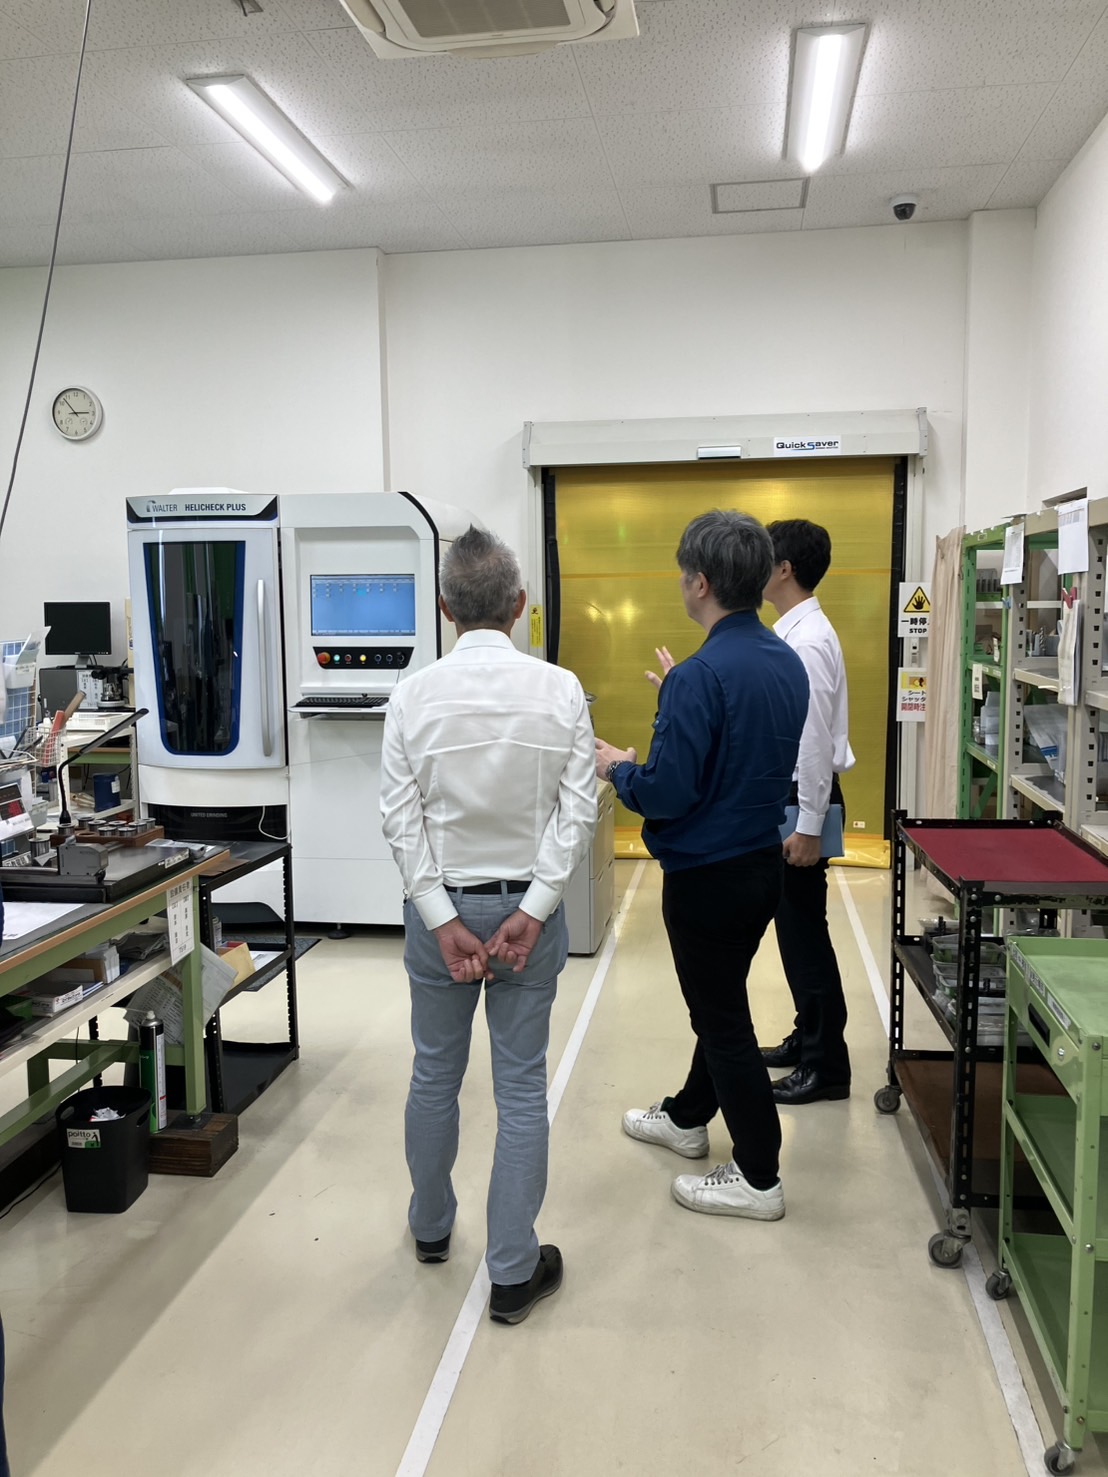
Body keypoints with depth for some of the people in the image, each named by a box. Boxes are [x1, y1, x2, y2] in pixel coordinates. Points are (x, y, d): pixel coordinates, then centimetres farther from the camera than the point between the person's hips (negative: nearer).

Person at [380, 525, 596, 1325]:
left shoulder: (414, 695, -9)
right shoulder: (560, 690, -10)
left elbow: (402, 818, -10)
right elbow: (577, 810, -12)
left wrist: (444, 921, -8)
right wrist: (531, 912, -11)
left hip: (440, 905, 1)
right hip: (528, 904, -1)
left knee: (435, 1073, 20)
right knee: (521, 1090, 8)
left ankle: (432, 1227, 40)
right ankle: (513, 1272, 17)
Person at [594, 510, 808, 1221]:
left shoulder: (702, 675, -25)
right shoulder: (787, 662, 2)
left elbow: (666, 794, -26)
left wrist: (620, 768, -6)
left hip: (707, 875, -9)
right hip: (763, 861, 9)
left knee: (723, 1019, 6)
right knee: (721, 1002, 23)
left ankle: (758, 1177, 19)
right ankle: (688, 1117, 44)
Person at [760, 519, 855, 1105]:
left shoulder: (808, 642, -20)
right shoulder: (790, 634, 10)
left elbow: (817, 739, -23)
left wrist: (808, 826, -21)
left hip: (803, 800, -10)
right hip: (784, 794, 10)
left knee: (804, 929, 0)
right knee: (794, 924, 18)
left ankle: (827, 1064, 12)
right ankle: (809, 1038, 32)